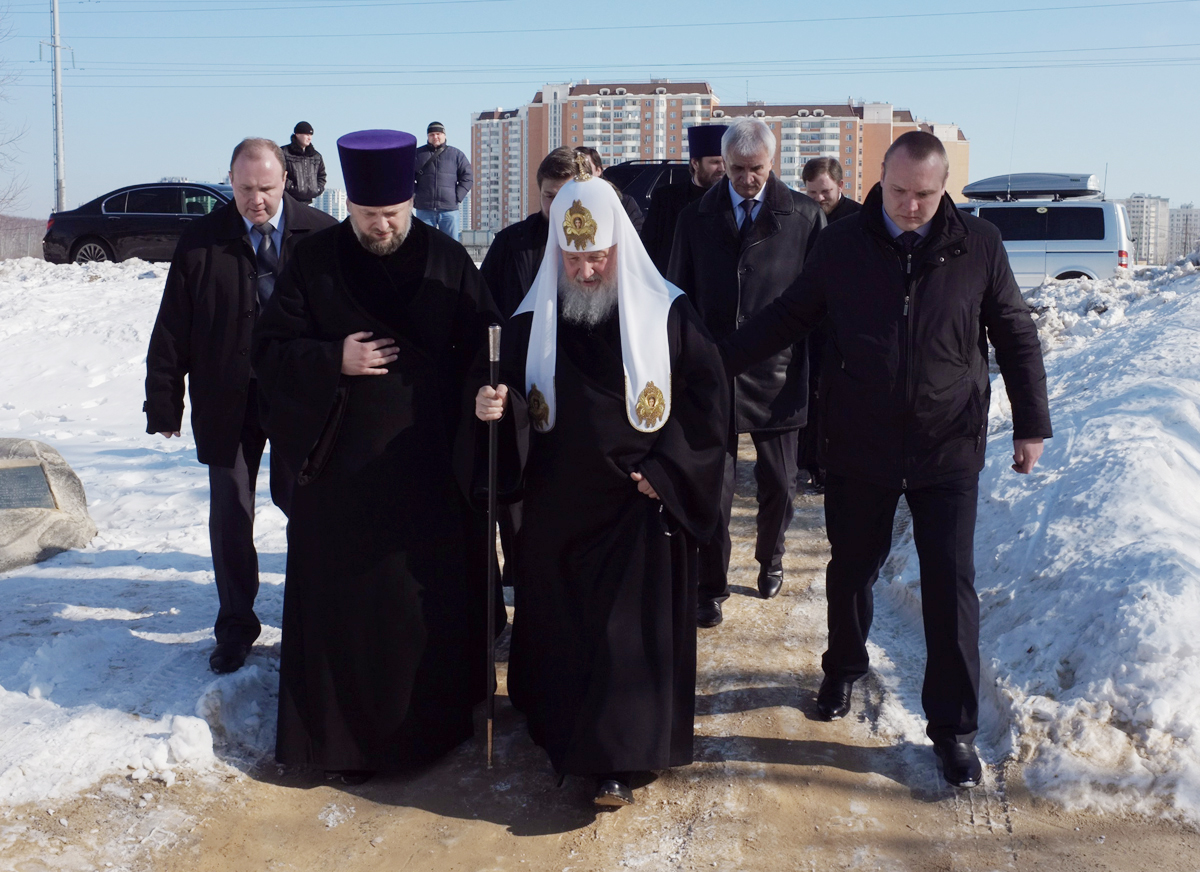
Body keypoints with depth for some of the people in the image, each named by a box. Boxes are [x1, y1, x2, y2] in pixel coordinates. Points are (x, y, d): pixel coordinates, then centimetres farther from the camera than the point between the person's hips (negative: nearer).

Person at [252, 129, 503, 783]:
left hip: (429, 460, 1)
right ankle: (347, 735, 17)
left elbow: (484, 349, 2)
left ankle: (435, 719, 24)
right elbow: (269, 350, 0)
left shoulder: (448, 262, 1)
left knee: (434, 592, 6)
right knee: (345, 595, 3)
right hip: (342, 462, 0)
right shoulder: (315, 264, 0)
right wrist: (334, 361, -16)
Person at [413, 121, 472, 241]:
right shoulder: (418, 154, 9)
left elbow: (468, 177, 7)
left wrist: (457, 197, -3)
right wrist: (412, 196, 2)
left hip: (449, 210, 0)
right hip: (424, 210, 1)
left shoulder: (456, 155, 8)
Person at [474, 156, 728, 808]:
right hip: (557, 505, 3)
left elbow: (708, 396, -4)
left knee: (631, 627, -1)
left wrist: (665, 472, -11)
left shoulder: (666, 313, -6)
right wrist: (495, 405, -18)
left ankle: (616, 759, 9)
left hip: (641, 505, -2)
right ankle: (559, 725, 32)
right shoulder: (532, 322, 1)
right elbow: (514, 403, 6)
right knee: (558, 624, 11)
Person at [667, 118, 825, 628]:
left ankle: (770, 559, 39)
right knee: (713, 484, 1)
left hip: (777, 372, 0)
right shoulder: (697, 218, 3)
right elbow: (679, 295, 7)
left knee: (778, 481, 13)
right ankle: (711, 587, 13)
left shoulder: (803, 217, -2)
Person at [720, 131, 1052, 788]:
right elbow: (789, 316, 7)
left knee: (951, 585, 0)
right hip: (858, 446, 1)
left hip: (948, 450, -1)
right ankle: (843, 671, 42)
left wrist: (1031, 424, 4)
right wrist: (717, 361, 1)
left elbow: (1015, 336, 4)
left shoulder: (978, 247, -4)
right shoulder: (842, 245, -3)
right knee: (851, 567, 15)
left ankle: (953, 726, 13)